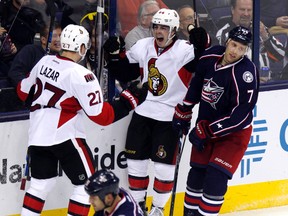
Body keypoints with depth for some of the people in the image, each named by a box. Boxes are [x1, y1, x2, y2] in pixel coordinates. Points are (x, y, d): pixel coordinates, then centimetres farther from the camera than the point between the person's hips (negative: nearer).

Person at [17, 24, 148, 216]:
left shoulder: (44, 62, 3)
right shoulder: (81, 76, -16)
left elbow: (24, 91, 17)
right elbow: (101, 116, -16)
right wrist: (130, 99, -7)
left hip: (37, 135, 7)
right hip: (65, 136, -7)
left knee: (40, 184, 17)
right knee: (86, 184, 5)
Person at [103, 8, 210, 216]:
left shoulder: (184, 50, -13)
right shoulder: (143, 47, 3)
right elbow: (125, 73, 13)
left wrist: (201, 45, -42)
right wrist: (115, 54, -2)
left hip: (169, 115, -5)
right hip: (143, 111, 5)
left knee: (164, 165, -2)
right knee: (136, 160, 9)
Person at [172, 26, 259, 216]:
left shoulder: (246, 72, -26)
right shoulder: (210, 57, -8)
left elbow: (240, 114, -28)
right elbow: (196, 86, 12)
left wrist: (207, 131, -25)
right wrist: (183, 113, 16)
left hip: (234, 133, -6)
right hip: (206, 125, 6)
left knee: (215, 178, -15)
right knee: (196, 173, 12)